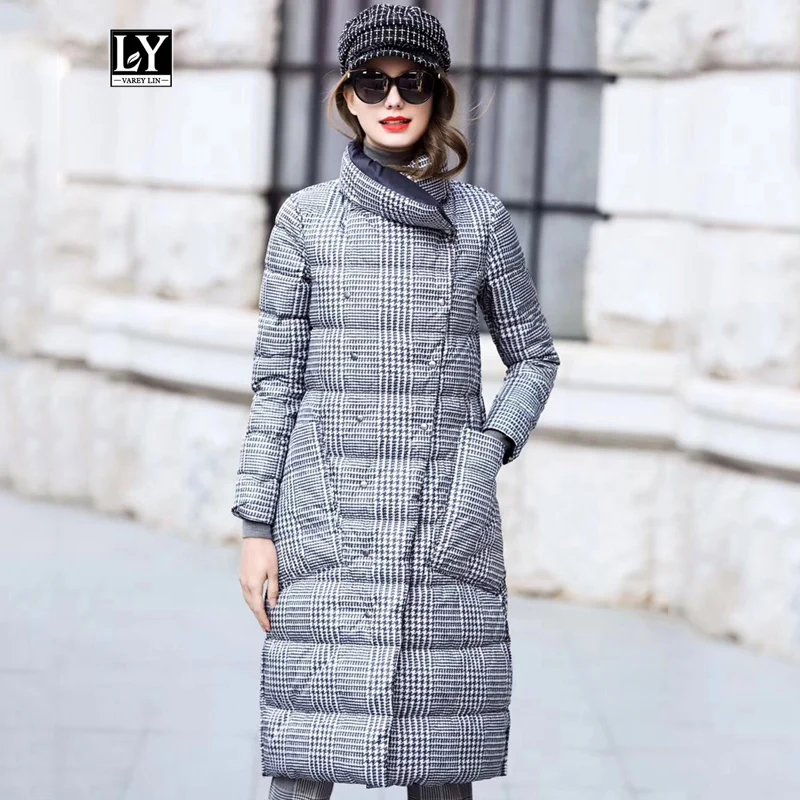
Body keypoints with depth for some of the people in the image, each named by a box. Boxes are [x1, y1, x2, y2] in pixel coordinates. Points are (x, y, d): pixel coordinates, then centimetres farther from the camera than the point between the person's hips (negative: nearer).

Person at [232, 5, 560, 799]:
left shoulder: (482, 218, 5)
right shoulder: (305, 217, 3)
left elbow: (533, 356, 14)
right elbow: (276, 377, 3)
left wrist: (491, 449, -3)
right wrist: (256, 530, -1)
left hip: (445, 517, 1)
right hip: (328, 515, -1)